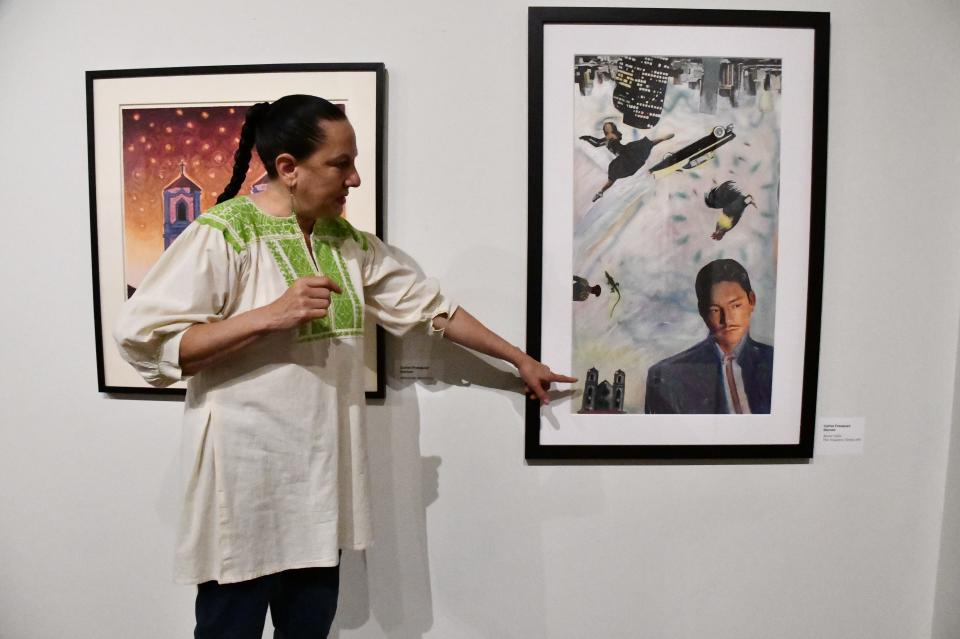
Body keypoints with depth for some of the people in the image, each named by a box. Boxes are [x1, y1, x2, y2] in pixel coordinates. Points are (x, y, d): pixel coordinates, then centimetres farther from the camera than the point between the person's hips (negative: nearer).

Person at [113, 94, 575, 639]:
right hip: (246, 486, -5)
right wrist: (270, 316, -24)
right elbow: (145, 342, -16)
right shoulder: (223, 235, -12)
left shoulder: (349, 243, 8)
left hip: (321, 484, 6)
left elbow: (429, 305, 12)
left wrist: (520, 359, 15)